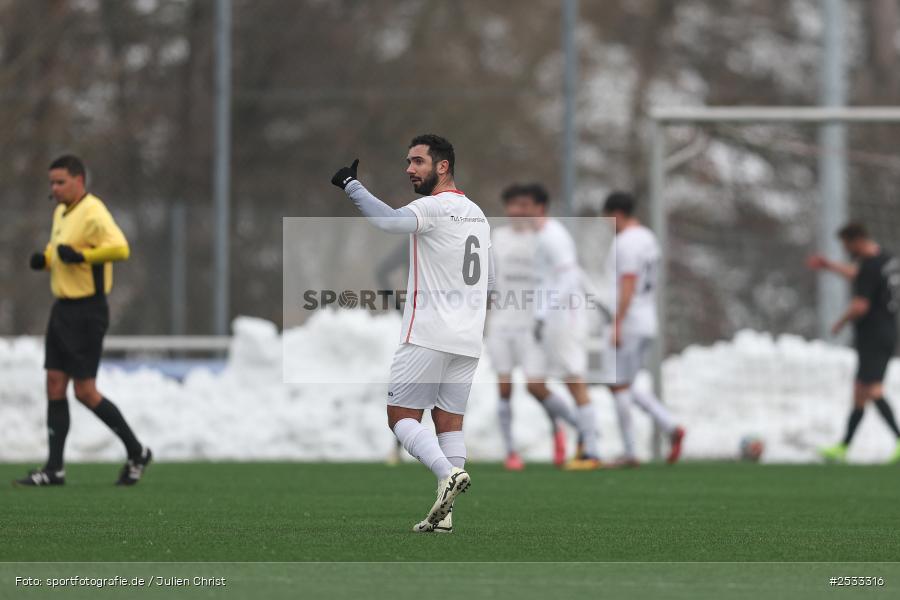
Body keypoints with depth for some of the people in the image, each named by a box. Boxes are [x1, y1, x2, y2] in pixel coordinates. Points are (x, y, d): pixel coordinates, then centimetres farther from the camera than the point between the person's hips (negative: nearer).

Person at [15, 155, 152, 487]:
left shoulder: (92, 213, -16)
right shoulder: (61, 212, 13)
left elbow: (120, 248, -29)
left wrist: (81, 255, -30)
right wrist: (44, 258, 8)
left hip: (87, 311, -9)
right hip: (63, 308, 9)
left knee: (85, 391, -5)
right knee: (55, 384, 4)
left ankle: (136, 452, 10)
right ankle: (54, 469, 7)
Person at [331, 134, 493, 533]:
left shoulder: (433, 208, -11)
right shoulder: (476, 213, 17)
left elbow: (388, 220, -30)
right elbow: (489, 280, 25)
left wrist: (351, 185, -20)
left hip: (428, 335, -8)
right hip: (468, 339, 8)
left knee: (402, 416, -1)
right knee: (449, 421, 8)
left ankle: (448, 473, -24)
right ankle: (444, 513, 0)